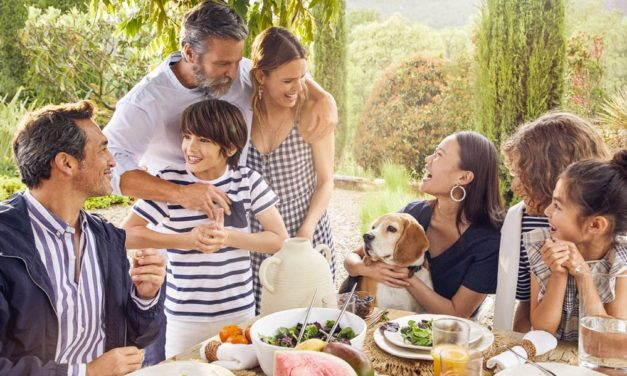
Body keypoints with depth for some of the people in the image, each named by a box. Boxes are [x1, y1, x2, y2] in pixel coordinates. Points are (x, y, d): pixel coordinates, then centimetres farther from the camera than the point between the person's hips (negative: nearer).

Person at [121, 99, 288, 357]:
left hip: (240, 312, 2)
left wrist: (228, 237, -17)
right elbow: (126, 234, -11)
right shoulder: (169, 181, -11)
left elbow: (279, 239, -3)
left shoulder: (248, 180, -5)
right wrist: (187, 240, -19)